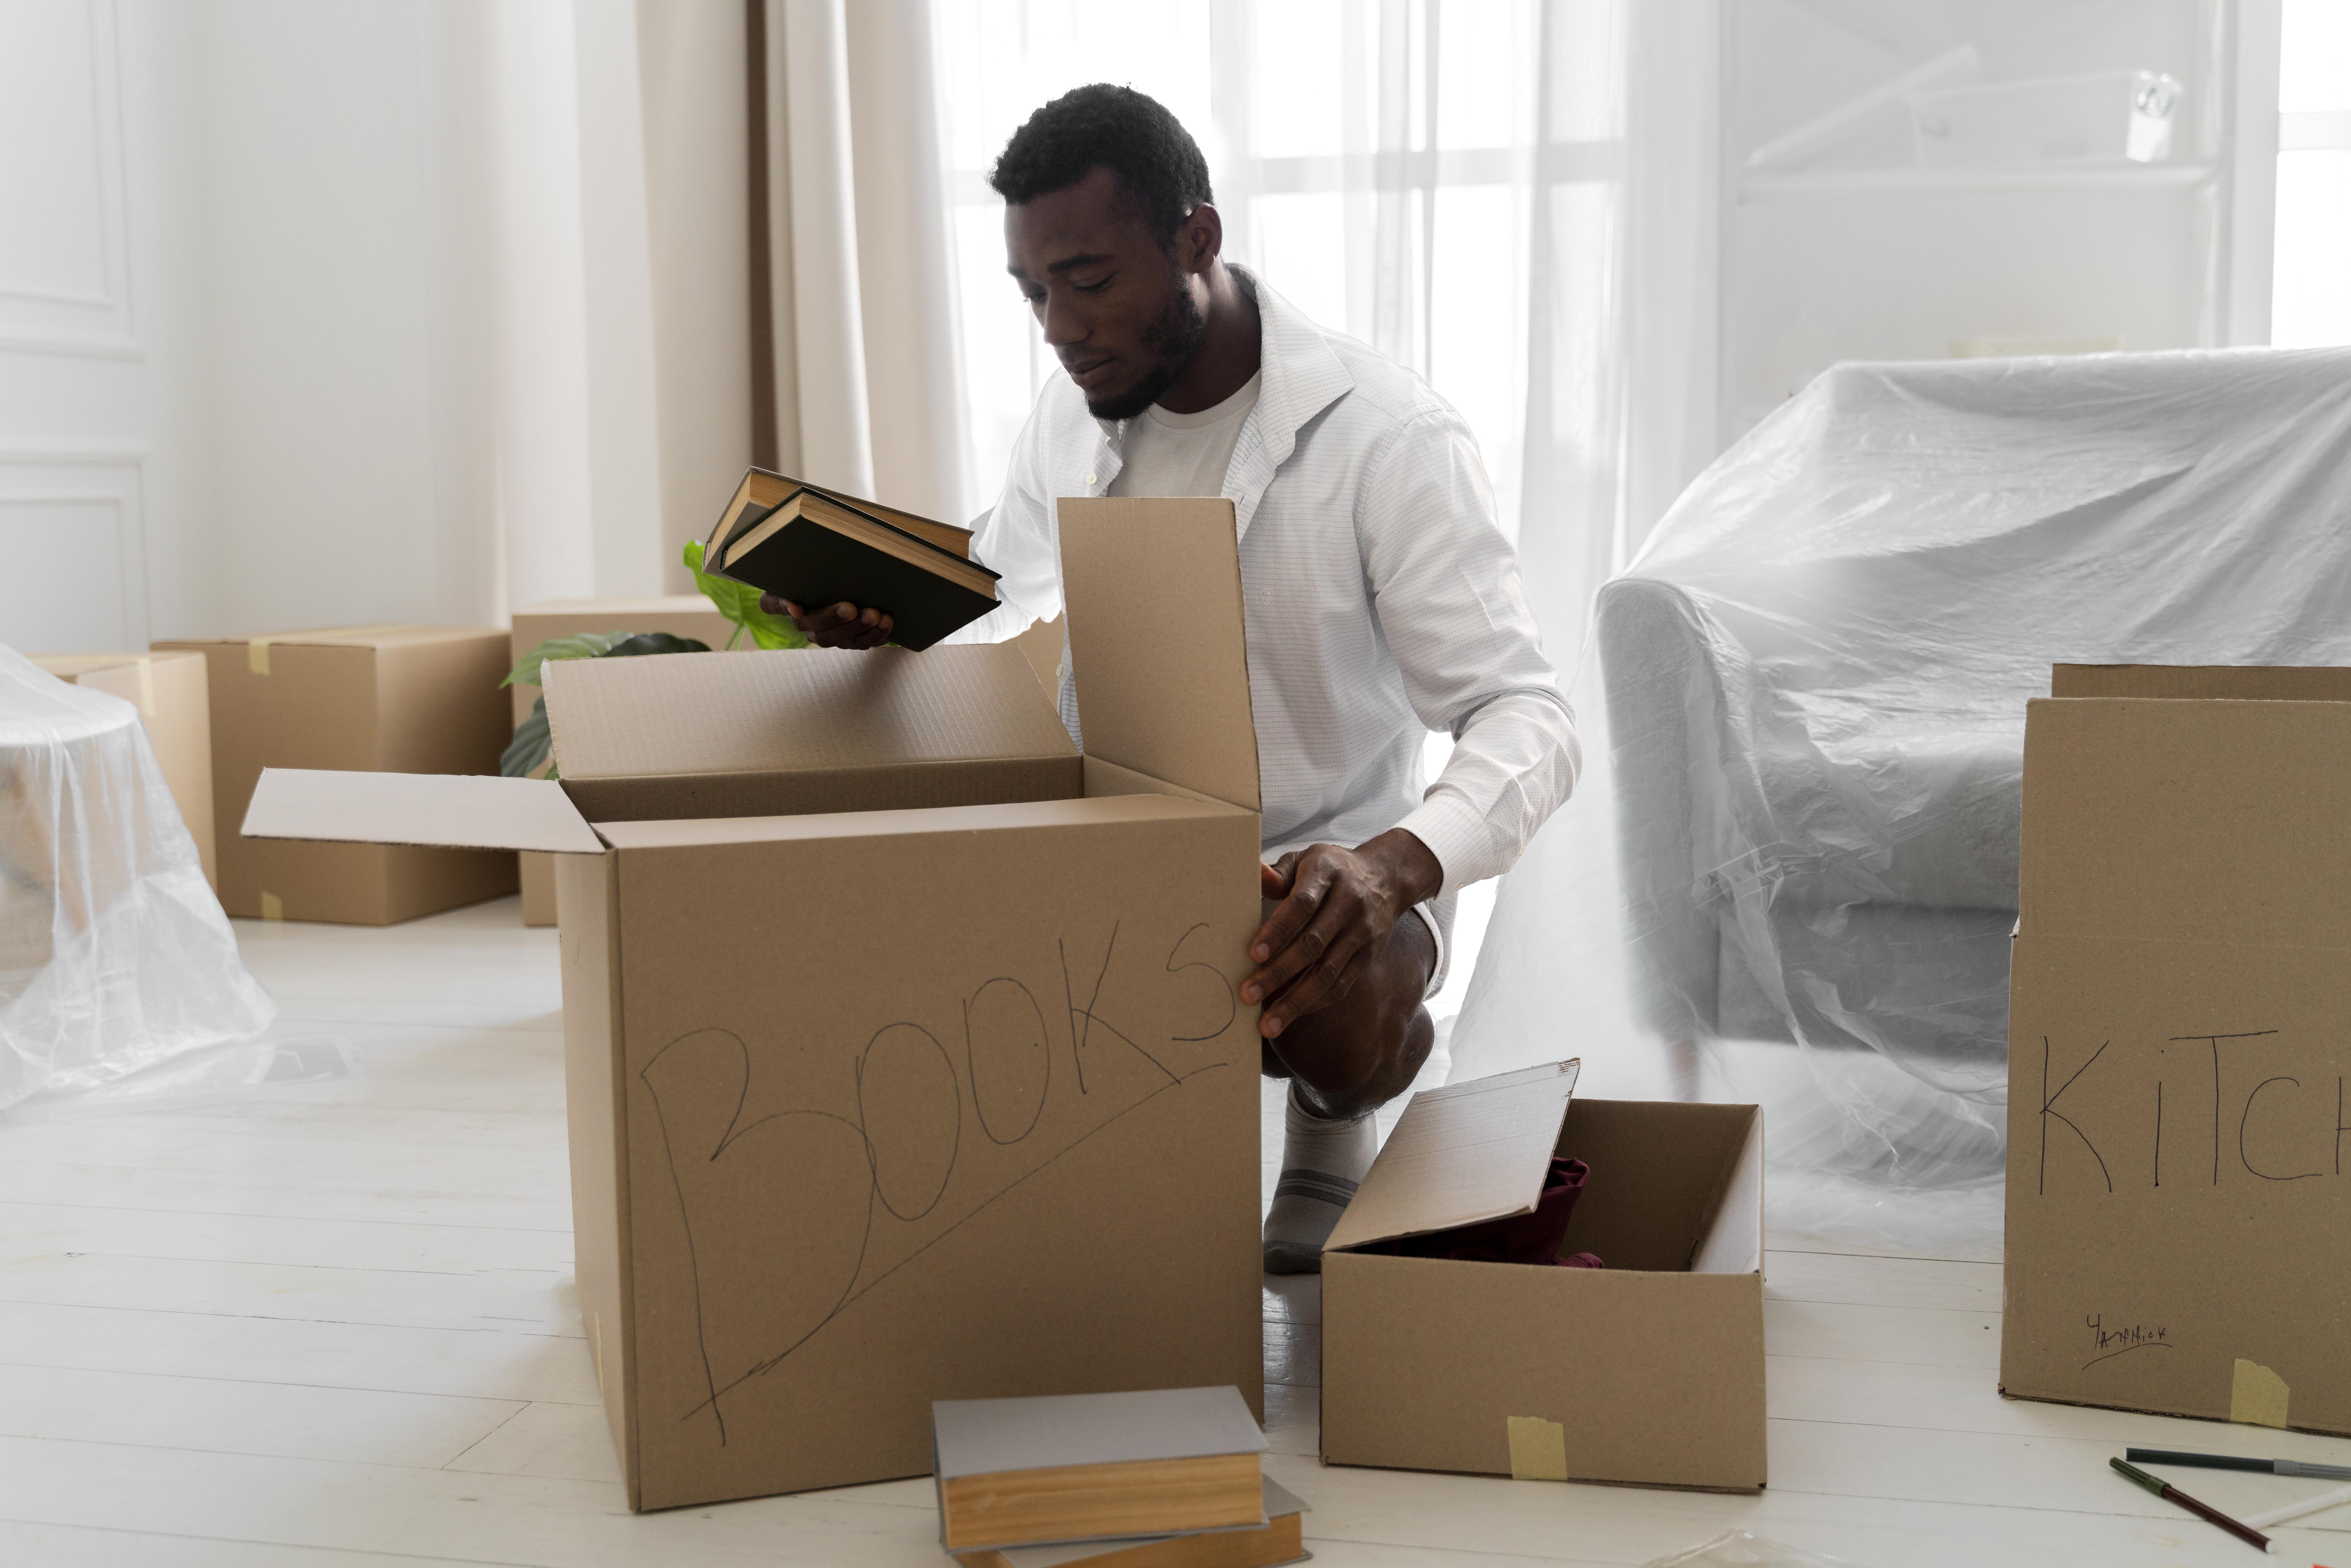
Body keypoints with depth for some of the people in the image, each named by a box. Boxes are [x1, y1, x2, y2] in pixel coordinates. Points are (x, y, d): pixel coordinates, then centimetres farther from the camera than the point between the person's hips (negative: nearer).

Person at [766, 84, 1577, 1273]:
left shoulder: (1389, 438, -18)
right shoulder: (1069, 418, 1)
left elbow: (1526, 717, -24)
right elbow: (993, 630, 12)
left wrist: (1396, 864, -44)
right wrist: (884, 631, -12)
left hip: (1326, 871, -5)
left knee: (1334, 1014, -38)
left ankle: (1330, 1129, 3)